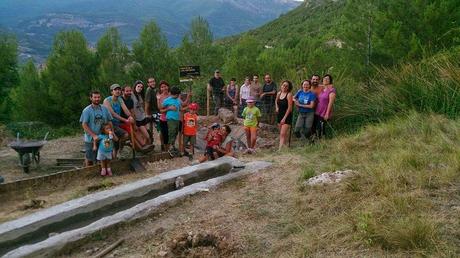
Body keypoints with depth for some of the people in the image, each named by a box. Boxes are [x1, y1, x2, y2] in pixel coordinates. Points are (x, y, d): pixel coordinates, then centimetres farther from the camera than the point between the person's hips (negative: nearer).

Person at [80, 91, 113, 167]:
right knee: (89, 160, 3)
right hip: (90, 139, -4)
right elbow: (84, 125, -12)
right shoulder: (87, 110, -7)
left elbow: (109, 121, 12)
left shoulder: (104, 109, 6)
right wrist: (94, 135, -19)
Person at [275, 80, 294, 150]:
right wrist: (277, 108, 9)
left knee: (283, 134, -14)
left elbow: (289, 108, -15)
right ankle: (284, 146, 26)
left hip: (287, 116, -7)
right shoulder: (279, 93, 6)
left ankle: (280, 149, -18)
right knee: (281, 133, 14)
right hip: (280, 115, 7)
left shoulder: (289, 95, -13)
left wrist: (284, 118, -16)